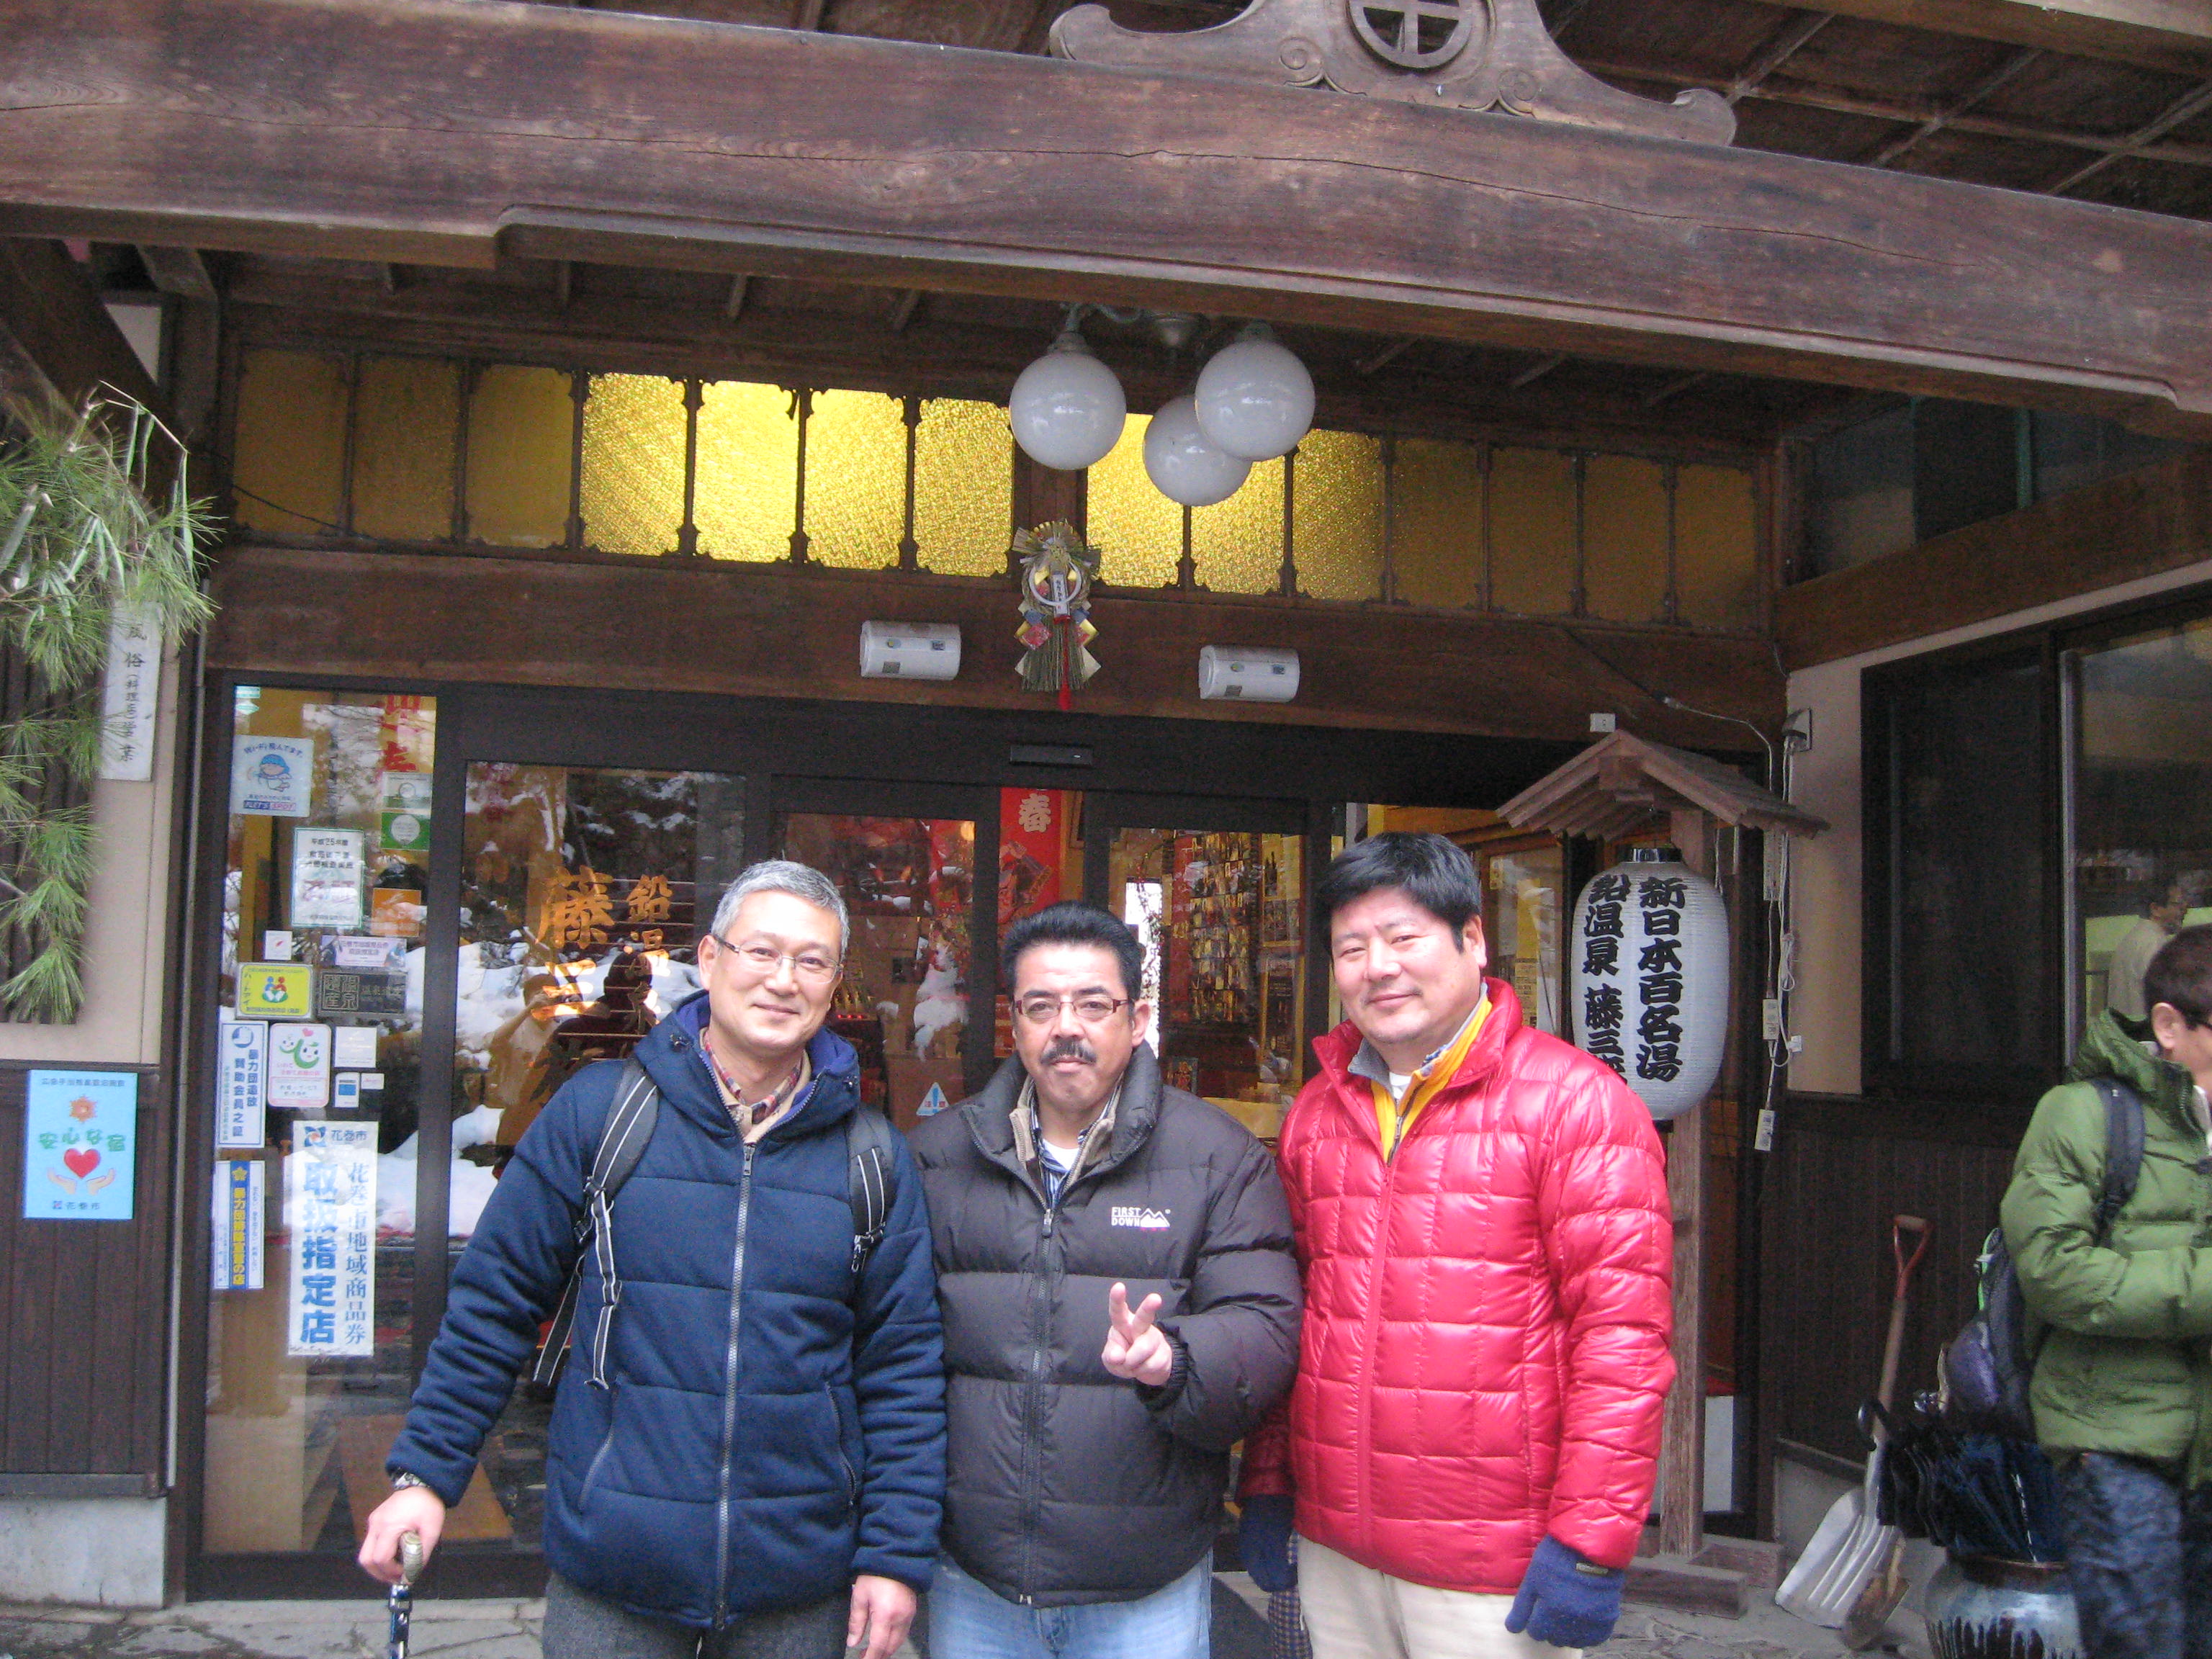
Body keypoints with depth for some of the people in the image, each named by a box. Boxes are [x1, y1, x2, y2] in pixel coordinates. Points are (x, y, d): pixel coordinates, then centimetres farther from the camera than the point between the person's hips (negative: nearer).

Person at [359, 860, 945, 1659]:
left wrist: (896, 1554, -2)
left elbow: (904, 1365, 2)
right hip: (610, 1571, -1)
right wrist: (423, 1473, -1)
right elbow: (495, 1303, 2)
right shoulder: (596, 1111, -3)